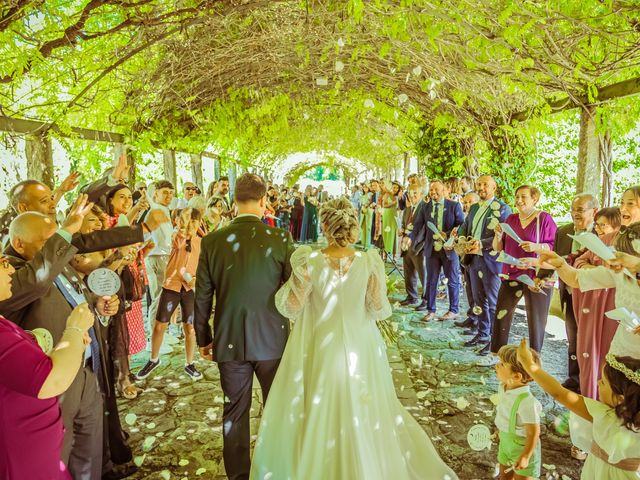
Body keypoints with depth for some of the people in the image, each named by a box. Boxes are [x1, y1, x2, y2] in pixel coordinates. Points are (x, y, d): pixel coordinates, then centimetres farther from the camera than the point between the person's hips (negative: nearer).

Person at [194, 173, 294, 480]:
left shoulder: (212, 241, -7)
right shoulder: (280, 239, -13)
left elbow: (202, 297, -1)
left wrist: (203, 338, 12)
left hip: (228, 341, 2)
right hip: (272, 339, -1)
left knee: (235, 411, 19)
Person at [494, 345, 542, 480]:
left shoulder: (526, 402, -36)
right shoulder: (503, 388, -11)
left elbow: (534, 433, -28)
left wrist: (525, 457, -22)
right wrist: (500, 431, 20)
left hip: (522, 447, -7)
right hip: (505, 442, 7)